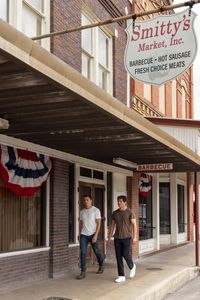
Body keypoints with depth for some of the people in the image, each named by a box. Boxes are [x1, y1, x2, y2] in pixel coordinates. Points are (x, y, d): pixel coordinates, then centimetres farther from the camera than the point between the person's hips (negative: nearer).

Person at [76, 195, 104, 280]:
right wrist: (80, 234, 12)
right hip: (83, 235, 3)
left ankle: (101, 265, 35)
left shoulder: (96, 210, -5)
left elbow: (98, 223, -9)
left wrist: (95, 235, -17)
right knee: (82, 253, -6)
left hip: (92, 234, -3)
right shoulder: (82, 211, 9)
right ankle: (83, 272, -3)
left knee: (96, 251, 10)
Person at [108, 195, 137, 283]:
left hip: (127, 237, -4)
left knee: (125, 254, -9)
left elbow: (134, 225, -8)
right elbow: (112, 225, 11)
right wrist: (109, 237, 6)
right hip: (117, 238, 4)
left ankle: (132, 266, 23)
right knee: (118, 257, 0)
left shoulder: (130, 212, -6)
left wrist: (134, 237, -16)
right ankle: (121, 276, 5)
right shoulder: (115, 213, 7)